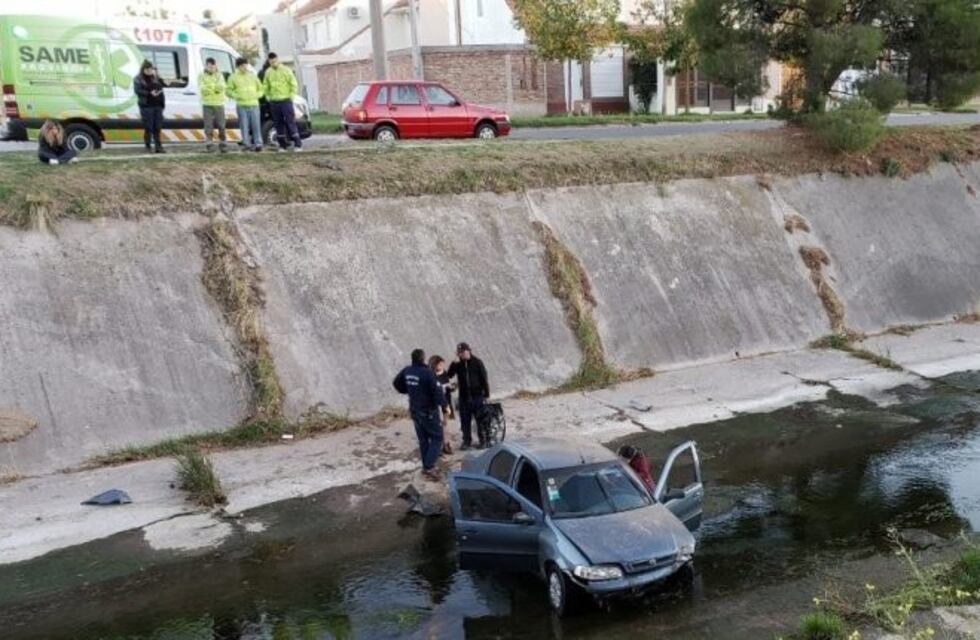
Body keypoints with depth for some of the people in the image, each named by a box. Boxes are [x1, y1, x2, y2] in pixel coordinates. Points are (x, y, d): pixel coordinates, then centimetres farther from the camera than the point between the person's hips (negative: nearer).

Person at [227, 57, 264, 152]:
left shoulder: (252, 75, 12)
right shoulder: (233, 77, 5)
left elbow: (260, 87, 19)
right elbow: (229, 91, 7)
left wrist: (258, 95, 1)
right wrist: (236, 96, -10)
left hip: (254, 105, 1)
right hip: (241, 106, -1)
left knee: (256, 125, -4)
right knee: (244, 126, -1)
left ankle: (258, 143, 0)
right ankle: (246, 144, 5)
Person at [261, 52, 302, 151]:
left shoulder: (285, 70, -4)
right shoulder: (268, 72, 10)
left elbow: (294, 84, -4)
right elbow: (265, 86, 21)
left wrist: (291, 96, -9)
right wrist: (268, 96, 11)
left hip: (285, 101, -5)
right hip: (274, 102, 5)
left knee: (290, 122, -8)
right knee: (278, 124, 6)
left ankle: (298, 144, -5)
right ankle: (282, 145, 12)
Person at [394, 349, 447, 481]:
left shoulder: (407, 371, -1)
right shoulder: (427, 373, -22)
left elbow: (396, 383, 16)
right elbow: (437, 391, -23)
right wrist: (442, 407, -16)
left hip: (415, 410, 7)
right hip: (429, 411, -7)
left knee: (423, 439, 16)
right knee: (436, 438, 2)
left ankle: (426, 467, 21)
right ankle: (429, 467, -9)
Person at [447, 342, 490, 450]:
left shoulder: (477, 362, -4)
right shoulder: (458, 364, 3)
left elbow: (484, 379, -3)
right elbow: (450, 375, -9)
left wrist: (486, 395, -5)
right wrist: (455, 362, -19)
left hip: (477, 396, -3)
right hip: (464, 397, 3)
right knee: (465, 421, 6)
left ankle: (482, 440, 16)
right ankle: (467, 441, 16)